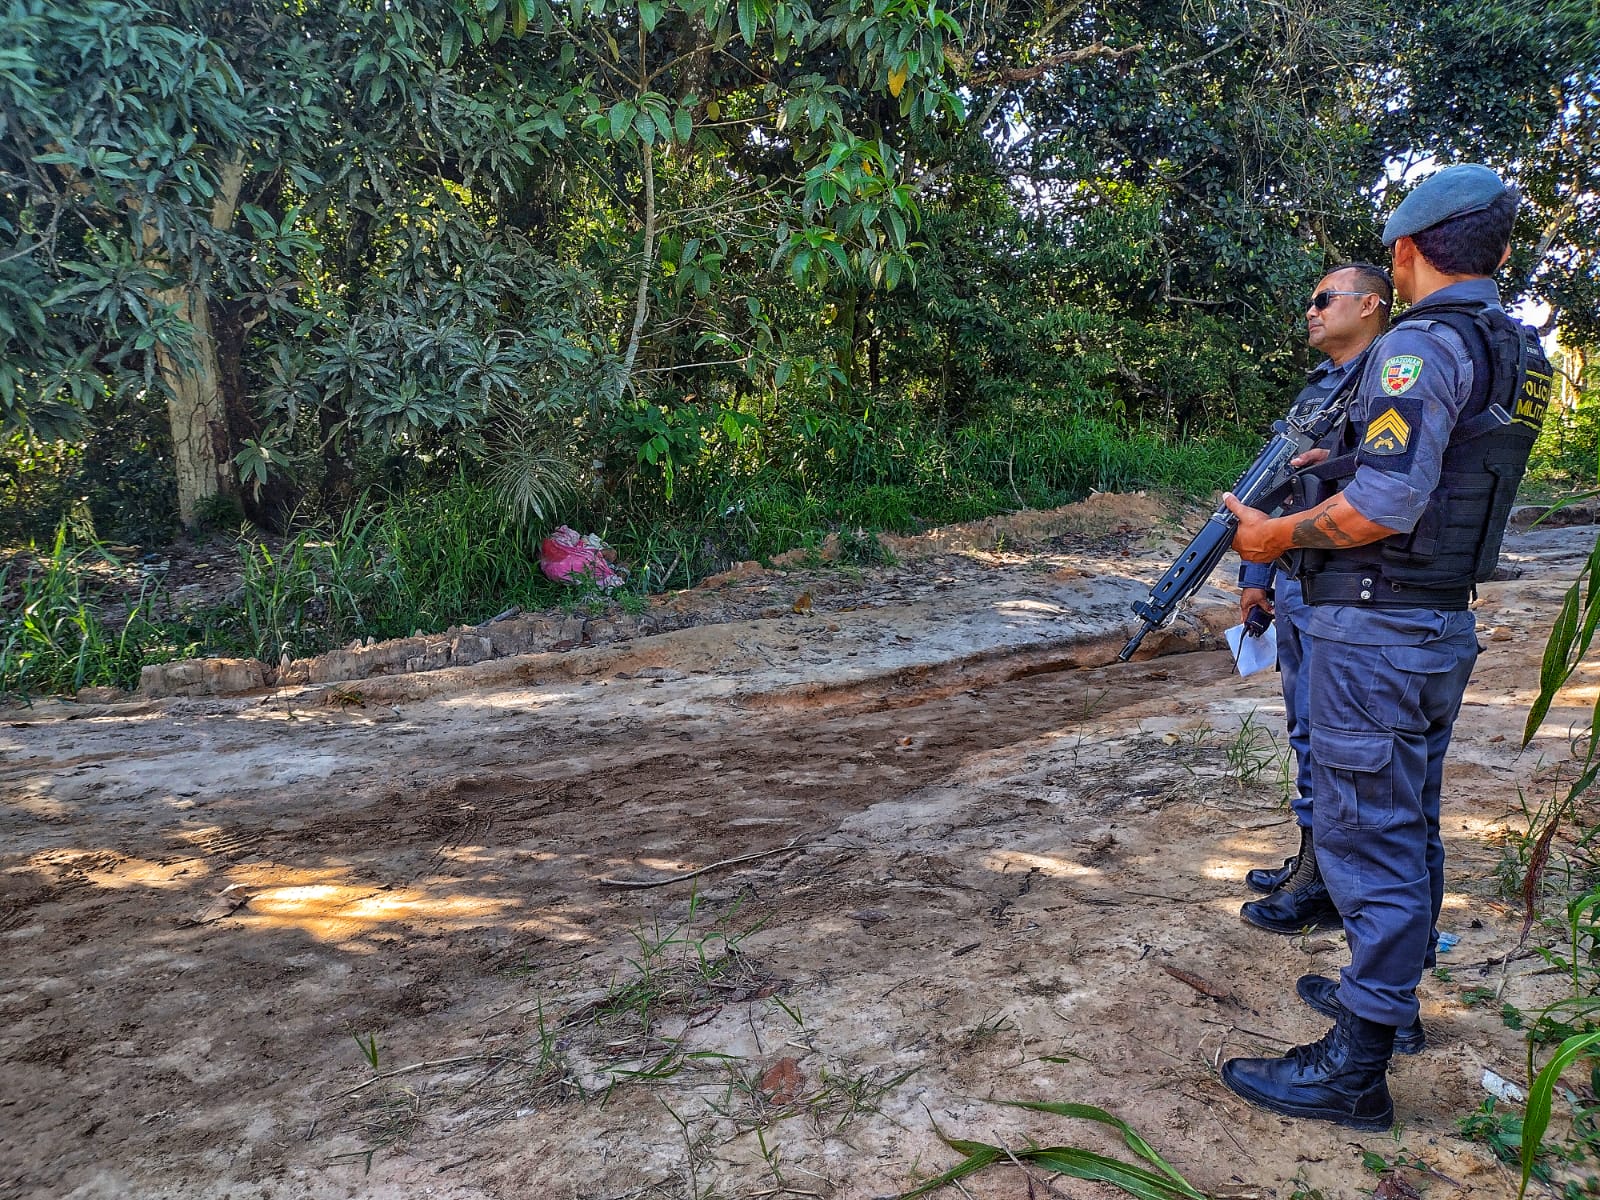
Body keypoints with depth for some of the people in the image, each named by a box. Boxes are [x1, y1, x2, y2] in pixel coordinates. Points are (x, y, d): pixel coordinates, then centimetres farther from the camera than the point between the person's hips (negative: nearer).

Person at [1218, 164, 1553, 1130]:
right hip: (1446, 626, 10)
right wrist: (1338, 459, 20)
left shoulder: (1424, 345, -18)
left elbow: (1382, 507, -26)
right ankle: (1393, 993, 36)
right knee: (1409, 825, 20)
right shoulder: (1520, 354, 11)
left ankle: (1356, 1066, 7)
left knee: (1366, 836, -3)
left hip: (1376, 631, -9)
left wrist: (1277, 534, -12)